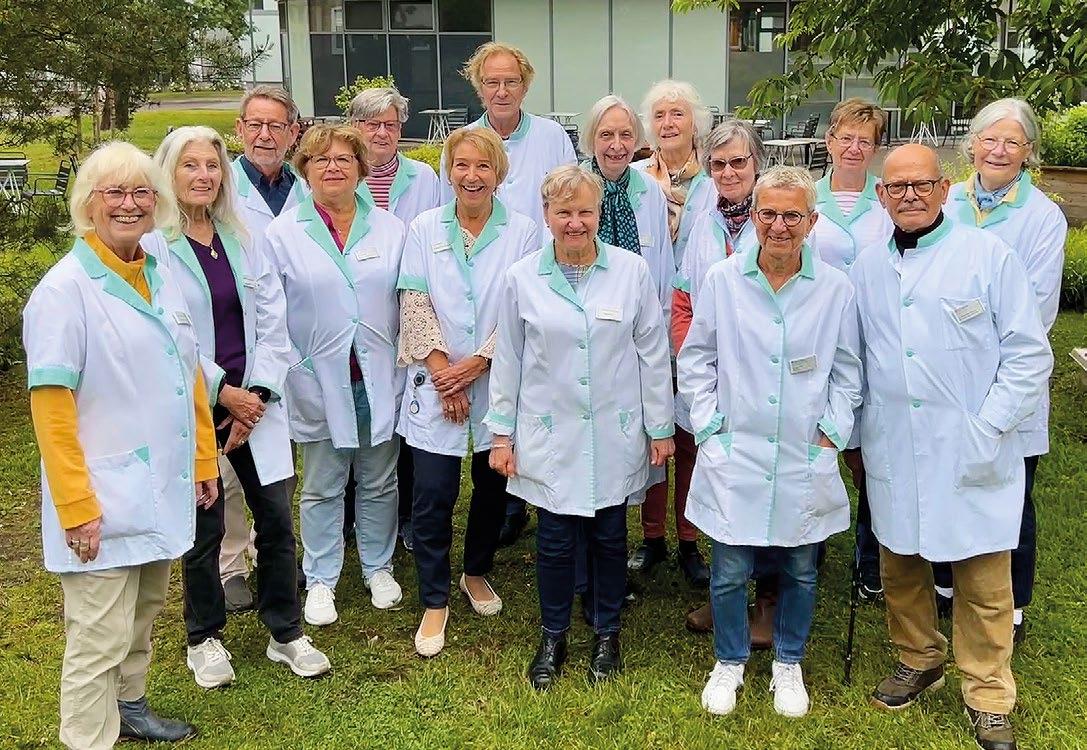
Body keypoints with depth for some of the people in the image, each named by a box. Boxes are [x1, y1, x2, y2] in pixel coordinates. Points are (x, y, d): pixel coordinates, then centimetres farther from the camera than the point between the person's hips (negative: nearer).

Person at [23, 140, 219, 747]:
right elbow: (51, 405, -15)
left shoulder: (164, 277, 8)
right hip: (105, 504, -7)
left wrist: (205, 461, 13)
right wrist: (76, 507, -17)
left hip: (163, 492, 7)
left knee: (144, 613, 21)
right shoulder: (65, 288, -13)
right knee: (101, 640, 1)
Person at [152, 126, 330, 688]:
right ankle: (203, 639, 28)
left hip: (254, 402, 4)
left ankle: (285, 633, 24)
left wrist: (258, 393, -5)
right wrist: (222, 392, -12)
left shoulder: (243, 238, 8)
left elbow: (272, 319, 5)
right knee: (204, 527, 6)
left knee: (276, 517, 6)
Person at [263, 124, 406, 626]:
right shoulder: (282, 234, -1)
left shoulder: (391, 230, 4)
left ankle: (378, 568, 31)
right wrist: (295, 374, -8)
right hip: (319, 382, -1)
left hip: (379, 380, 2)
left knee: (379, 481, 13)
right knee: (322, 488, 9)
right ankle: (320, 581, 23)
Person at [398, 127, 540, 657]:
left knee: (493, 487, 13)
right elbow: (415, 305, -2)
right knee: (432, 498, -2)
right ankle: (434, 602, 15)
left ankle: (477, 573, 37)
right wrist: (442, 369, -11)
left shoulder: (522, 232, -1)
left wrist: (477, 363, -14)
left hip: (498, 383, 1)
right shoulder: (424, 229, 3)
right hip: (436, 387, 0)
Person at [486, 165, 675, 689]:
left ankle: (606, 635, 32)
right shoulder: (521, 278, -2)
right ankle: (553, 637, 29)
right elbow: (508, 361, 3)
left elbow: (653, 354, 1)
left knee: (609, 537, 12)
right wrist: (502, 433, 4)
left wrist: (660, 428, 2)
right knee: (554, 541, 8)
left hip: (615, 434, 0)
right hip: (550, 435, 0)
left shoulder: (633, 271, -4)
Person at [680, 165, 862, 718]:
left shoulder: (836, 289, -1)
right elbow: (696, 360, 5)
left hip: (806, 460, 1)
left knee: (800, 571, 14)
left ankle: (788, 664, 37)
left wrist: (831, 433, 0)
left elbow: (846, 373, 8)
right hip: (734, 457, -1)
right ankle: (729, 662, 32)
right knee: (730, 572, 7)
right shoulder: (721, 280, -2)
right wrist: (709, 427, -2)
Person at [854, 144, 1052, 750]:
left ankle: (989, 698, 22)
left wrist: (989, 429, -11)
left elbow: (1030, 353, -5)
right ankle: (920, 661, 38)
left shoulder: (990, 255, -4)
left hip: (972, 455, -3)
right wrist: (857, 428, 9)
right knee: (900, 565, 15)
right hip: (892, 453, 4)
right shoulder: (868, 268, 9)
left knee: (984, 582, 3)